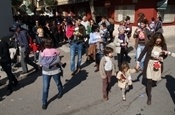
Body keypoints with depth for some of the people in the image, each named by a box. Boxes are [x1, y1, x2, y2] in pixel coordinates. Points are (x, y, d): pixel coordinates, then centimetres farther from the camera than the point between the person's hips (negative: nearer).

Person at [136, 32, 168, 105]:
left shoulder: (163, 45, -7)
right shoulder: (150, 44, -14)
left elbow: (165, 55, 7)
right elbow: (143, 52, -8)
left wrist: (162, 58, -15)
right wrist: (138, 62, -11)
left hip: (158, 65, 3)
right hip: (149, 64, -3)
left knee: (155, 79, 13)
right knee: (149, 80, -3)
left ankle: (148, 87, 48)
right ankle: (149, 97, 9)